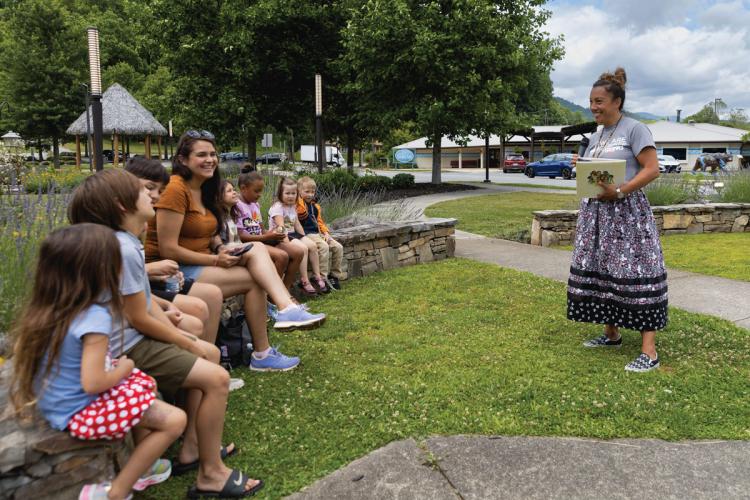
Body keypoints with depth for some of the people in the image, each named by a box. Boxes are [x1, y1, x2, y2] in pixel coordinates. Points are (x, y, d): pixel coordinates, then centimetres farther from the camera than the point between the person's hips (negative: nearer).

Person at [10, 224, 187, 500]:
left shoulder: (45, 308, -4)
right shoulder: (95, 317, -30)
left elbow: (20, 352, 12)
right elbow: (93, 383, -31)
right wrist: (122, 369, -11)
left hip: (56, 402, 9)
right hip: (80, 411, -9)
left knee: (144, 384, 23)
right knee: (174, 420, -10)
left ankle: (141, 466, 26)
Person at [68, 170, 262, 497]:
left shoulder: (127, 243, 6)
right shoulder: (124, 250, -25)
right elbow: (139, 319, -21)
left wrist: (180, 335, 3)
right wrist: (188, 344, -9)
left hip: (136, 336, 10)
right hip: (127, 347, -10)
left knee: (210, 353, 18)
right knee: (217, 378, -15)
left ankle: (192, 449, 23)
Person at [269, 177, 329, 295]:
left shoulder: (292, 207, 14)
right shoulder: (277, 207, -12)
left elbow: (297, 224, 17)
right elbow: (281, 227, -22)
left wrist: (304, 238, 8)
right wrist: (287, 243, -30)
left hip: (293, 234, 8)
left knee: (312, 245, -11)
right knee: (303, 248, -27)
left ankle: (317, 276, -3)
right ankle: (304, 281, -22)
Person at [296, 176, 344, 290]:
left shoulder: (315, 206, 19)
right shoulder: (298, 204, -4)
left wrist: (326, 233, 8)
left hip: (318, 233, 8)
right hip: (306, 234, -8)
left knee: (338, 247, -3)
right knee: (323, 247, -31)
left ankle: (334, 275, 6)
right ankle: (323, 278, -25)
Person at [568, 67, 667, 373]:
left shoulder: (634, 129, -5)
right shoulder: (595, 136, 17)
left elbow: (652, 169, -12)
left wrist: (619, 191, -22)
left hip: (626, 211, -8)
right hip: (595, 211, 8)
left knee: (634, 273, -10)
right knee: (599, 271, 8)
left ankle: (649, 351, -7)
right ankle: (611, 334, 22)